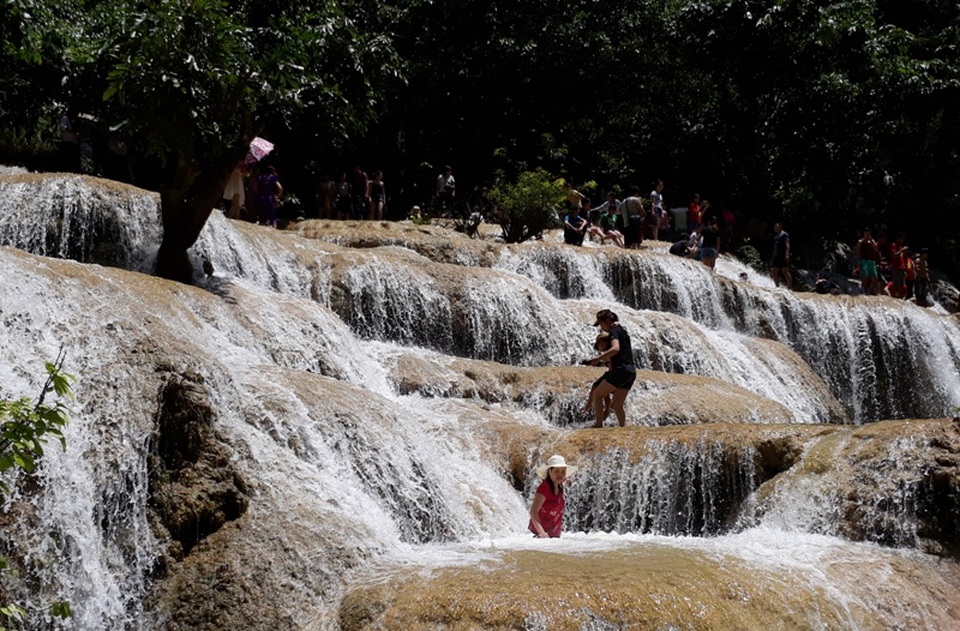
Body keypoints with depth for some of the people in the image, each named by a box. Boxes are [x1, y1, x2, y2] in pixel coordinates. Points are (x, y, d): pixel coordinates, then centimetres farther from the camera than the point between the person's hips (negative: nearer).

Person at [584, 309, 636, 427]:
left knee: (597, 394, 0)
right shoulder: (622, 331, 21)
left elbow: (615, 349, -27)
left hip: (621, 370, -9)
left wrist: (598, 358, -24)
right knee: (617, 405, 12)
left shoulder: (614, 331, -7)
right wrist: (603, 358, 30)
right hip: (631, 372, 9)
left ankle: (598, 424, -3)